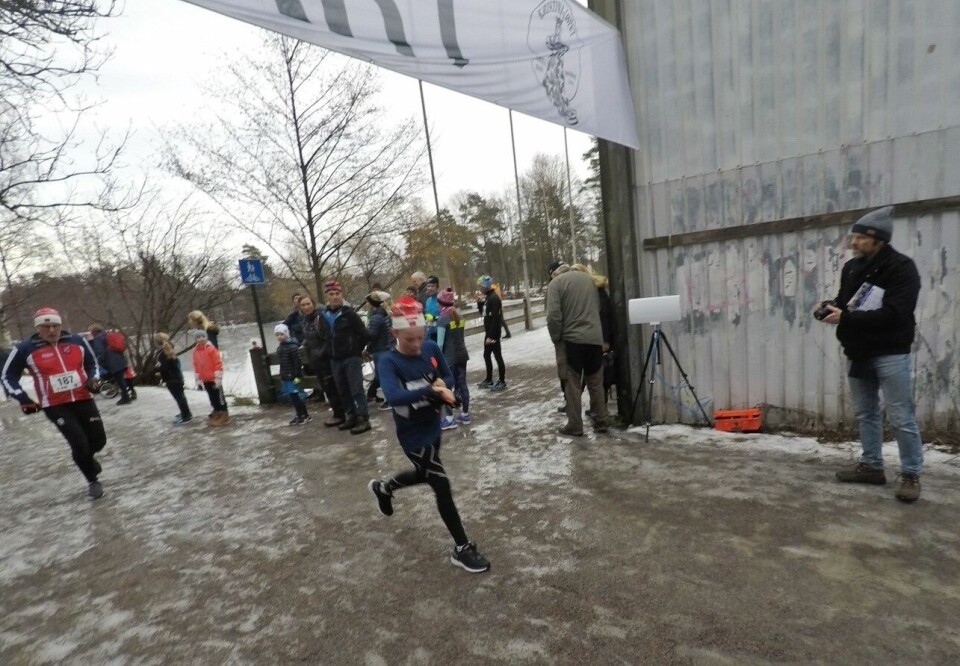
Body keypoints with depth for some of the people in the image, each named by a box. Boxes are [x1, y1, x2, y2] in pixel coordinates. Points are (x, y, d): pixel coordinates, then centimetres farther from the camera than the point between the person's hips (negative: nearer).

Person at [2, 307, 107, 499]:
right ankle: (93, 481, 16)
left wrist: (93, 379, -3)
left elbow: (92, 364, 15)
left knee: (99, 439, 6)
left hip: (83, 399, 3)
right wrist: (23, 399, -6)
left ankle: (85, 457, 43)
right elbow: (8, 376, 5)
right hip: (54, 406, -3)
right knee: (79, 444, -8)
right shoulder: (25, 349, -7)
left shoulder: (77, 341, -1)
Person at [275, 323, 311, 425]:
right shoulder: (279, 347, 12)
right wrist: (282, 376, 20)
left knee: (295, 397, -5)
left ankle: (305, 416, 6)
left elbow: (297, 362, -18)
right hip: (285, 377, 8)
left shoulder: (292, 347, -15)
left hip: (293, 377, -8)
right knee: (292, 397, 12)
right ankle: (299, 415, 23)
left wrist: (297, 376, -20)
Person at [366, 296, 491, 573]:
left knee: (425, 475, 28)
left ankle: (383, 487, 56)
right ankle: (462, 549, 15)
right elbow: (393, 396, -38)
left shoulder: (431, 348, -7)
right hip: (412, 434, -6)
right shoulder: (389, 362, -22)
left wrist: (442, 385, -18)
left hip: (433, 426, 7)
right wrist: (430, 391, -46)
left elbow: (448, 376, 5)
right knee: (442, 485, -3)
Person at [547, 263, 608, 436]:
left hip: (572, 338, -4)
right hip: (595, 337, 4)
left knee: (573, 385, 5)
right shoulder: (589, 278, 13)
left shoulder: (556, 282, -3)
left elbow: (553, 315, -12)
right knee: (596, 383, 14)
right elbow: (598, 307, 18)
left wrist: (557, 338, -1)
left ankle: (575, 426, 10)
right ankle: (600, 422, 20)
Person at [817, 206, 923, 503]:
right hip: (858, 353, 7)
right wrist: (830, 308, -5)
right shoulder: (851, 268, 8)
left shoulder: (902, 268, -12)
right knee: (865, 413, 13)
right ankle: (871, 465, 24)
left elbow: (894, 314, -23)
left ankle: (911, 474, 11)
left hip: (890, 354, -7)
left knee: (901, 417, -1)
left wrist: (846, 317, -26)